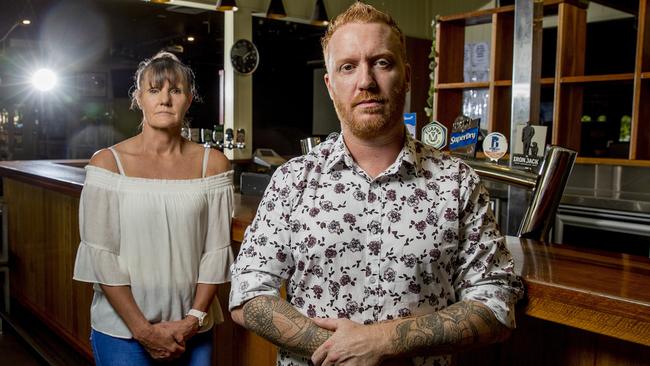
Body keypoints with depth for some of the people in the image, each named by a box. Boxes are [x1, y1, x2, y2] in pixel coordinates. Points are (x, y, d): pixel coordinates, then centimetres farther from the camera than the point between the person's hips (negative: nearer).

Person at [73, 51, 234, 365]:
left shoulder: (212, 163, -1)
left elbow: (216, 251, -2)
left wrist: (195, 319, -9)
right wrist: (143, 330, -12)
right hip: (122, 330, -1)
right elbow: (100, 256, -10)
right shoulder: (108, 162, -6)